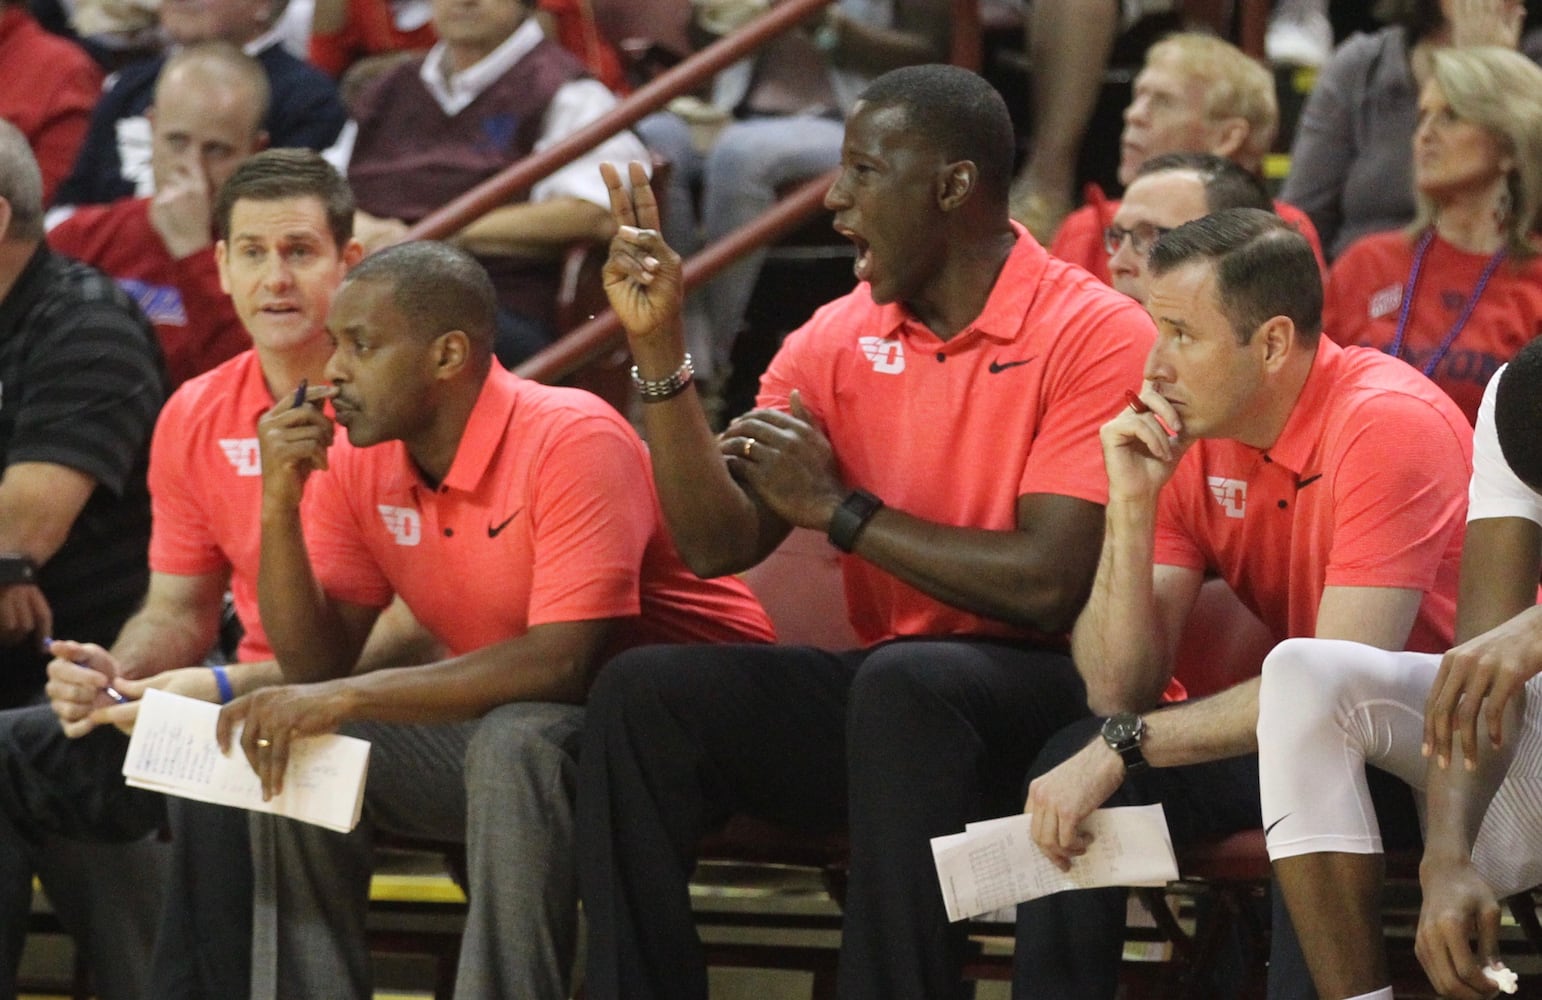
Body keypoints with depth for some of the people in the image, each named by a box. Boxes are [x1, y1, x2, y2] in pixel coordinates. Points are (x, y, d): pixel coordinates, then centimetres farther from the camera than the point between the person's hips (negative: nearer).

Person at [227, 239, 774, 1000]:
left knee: (514, 743, -35)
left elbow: (563, 660, -30)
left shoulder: (572, 439, -23)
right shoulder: (358, 464, -1)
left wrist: (349, 697, -33)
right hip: (501, 720, 7)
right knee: (295, 748, -9)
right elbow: (316, 665, -2)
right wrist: (280, 504, -16)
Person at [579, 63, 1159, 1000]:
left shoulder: (1094, 335, -10)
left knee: (904, 682, -37)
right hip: (883, 687, 6)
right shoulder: (838, 339, 9)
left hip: (1038, 692, -6)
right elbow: (719, 544, 3)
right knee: (644, 691, -15)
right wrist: (660, 349, -6)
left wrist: (840, 509, -12)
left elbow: (1048, 587, -18)